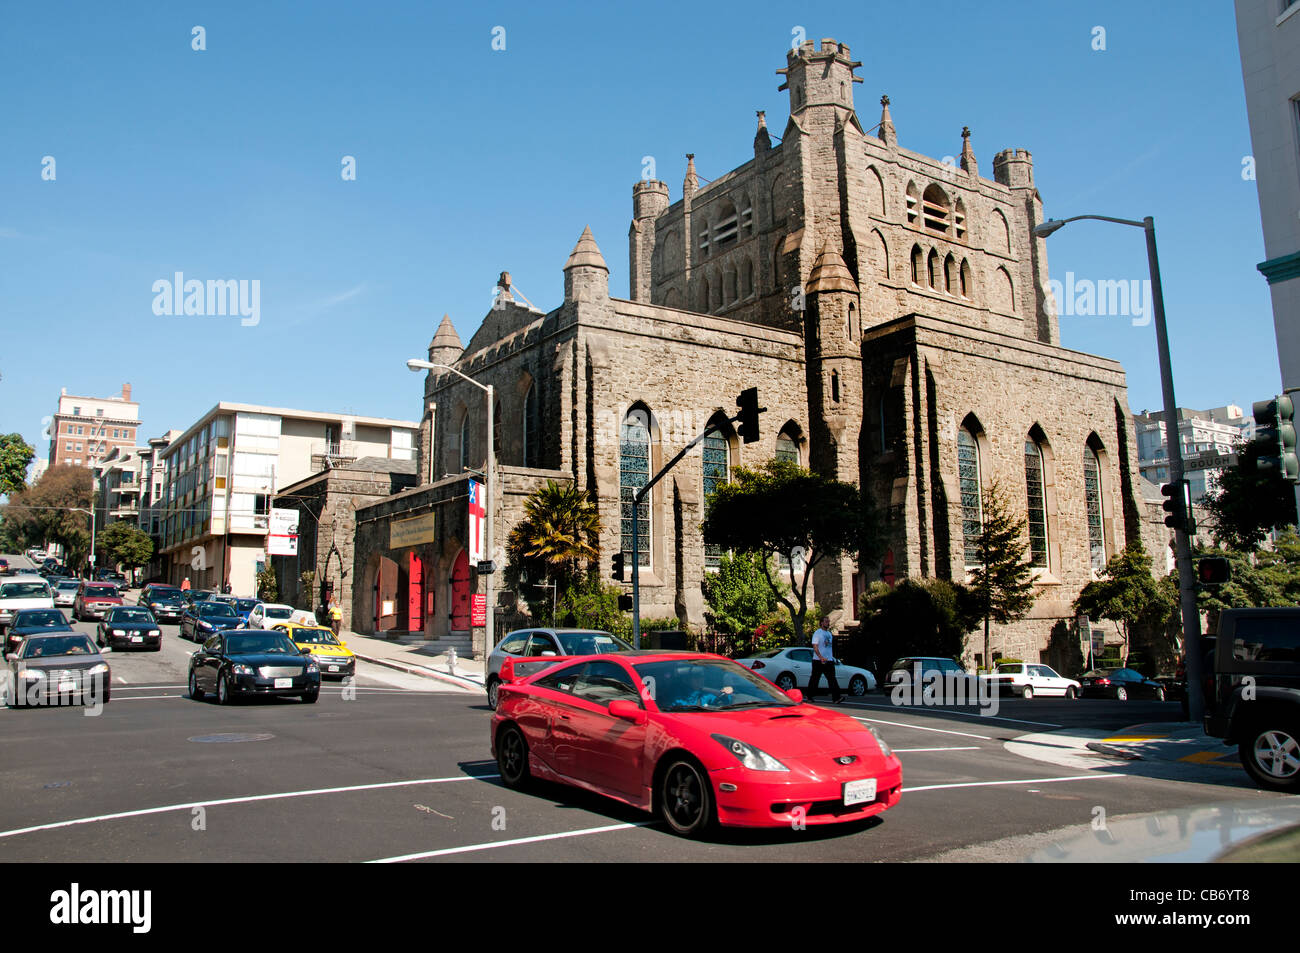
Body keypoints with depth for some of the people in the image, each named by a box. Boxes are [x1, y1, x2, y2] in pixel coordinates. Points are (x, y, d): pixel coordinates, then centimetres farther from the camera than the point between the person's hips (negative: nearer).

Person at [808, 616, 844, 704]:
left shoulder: (829, 633, 17)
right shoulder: (817, 633, -6)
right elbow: (815, 647, -14)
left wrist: (832, 657, 16)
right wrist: (821, 657, -25)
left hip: (829, 660, 6)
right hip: (818, 661, -6)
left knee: (832, 679, -6)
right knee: (814, 679, 4)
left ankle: (836, 698, -14)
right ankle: (810, 696, 17)